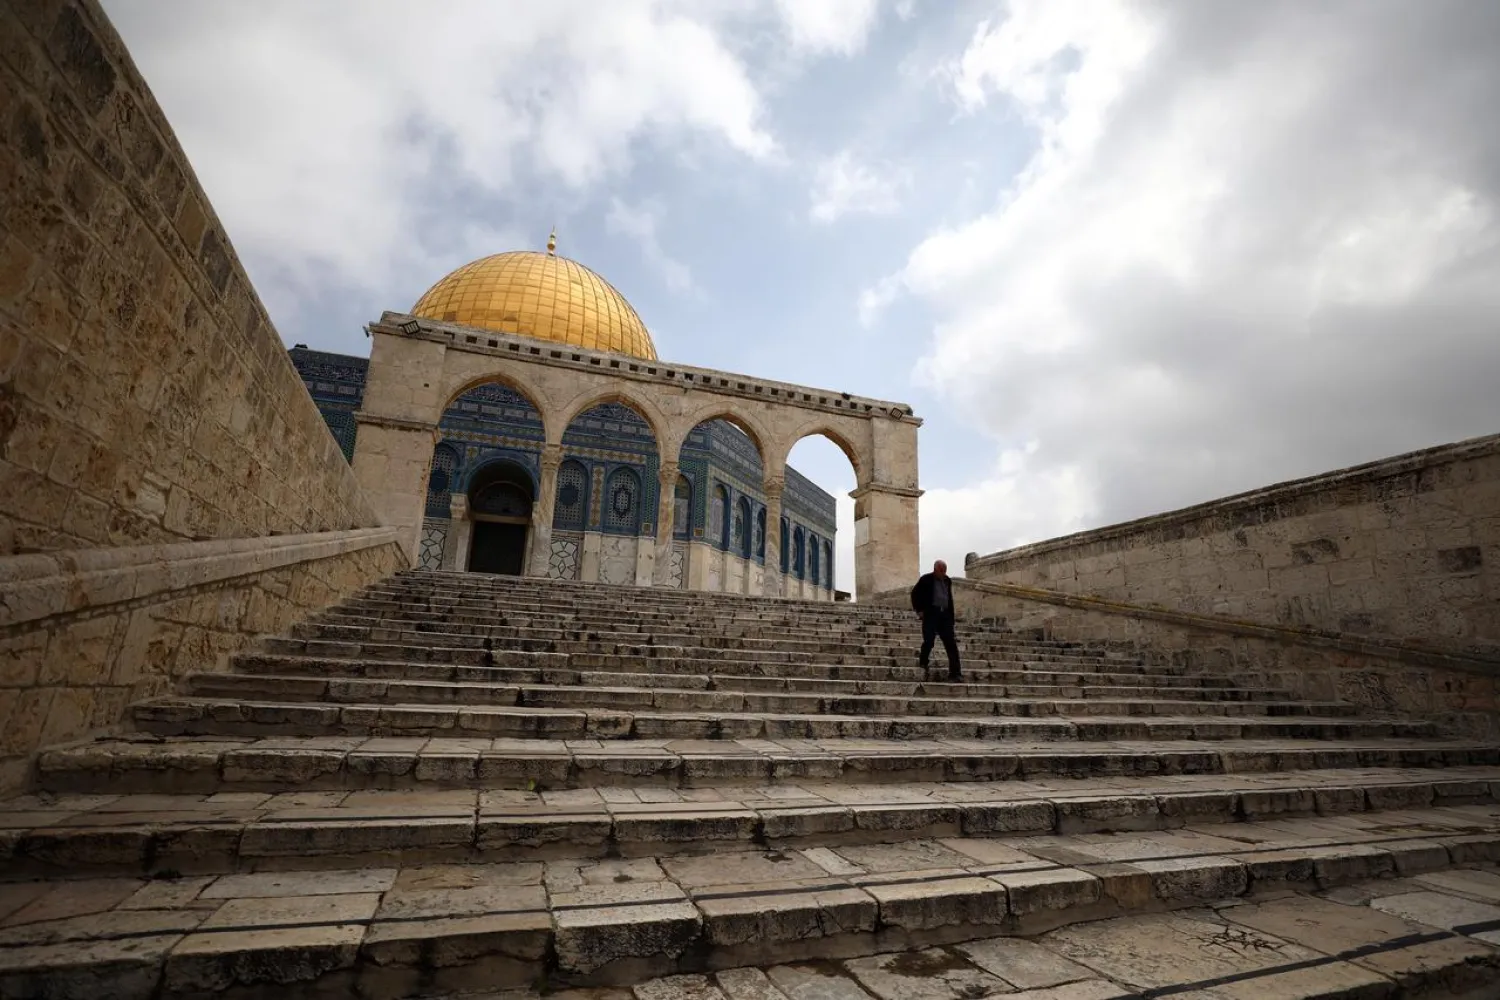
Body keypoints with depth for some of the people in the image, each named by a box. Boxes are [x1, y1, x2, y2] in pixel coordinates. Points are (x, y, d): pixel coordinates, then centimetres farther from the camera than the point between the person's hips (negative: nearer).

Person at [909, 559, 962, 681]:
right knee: (928, 641, -9)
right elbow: (915, 593, 3)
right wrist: (919, 610, -3)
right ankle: (922, 665, 13)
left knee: (951, 644, -2)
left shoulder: (947, 581, 14)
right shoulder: (926, 579, 0)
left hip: (945, 615, 5)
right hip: (931, 614, -4)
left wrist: (951, 618, 16)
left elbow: (950, 599, 20)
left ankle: (955, 673, -1)